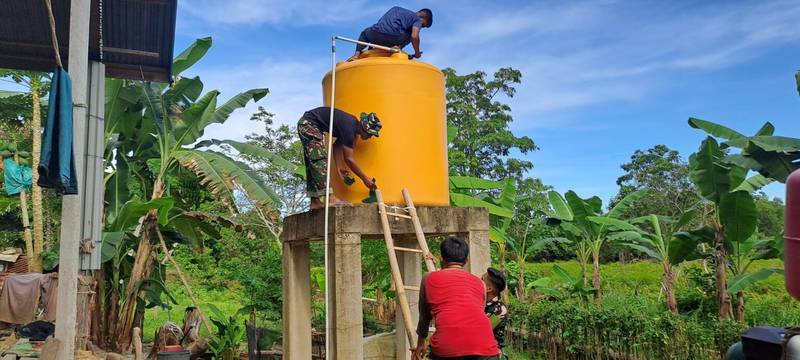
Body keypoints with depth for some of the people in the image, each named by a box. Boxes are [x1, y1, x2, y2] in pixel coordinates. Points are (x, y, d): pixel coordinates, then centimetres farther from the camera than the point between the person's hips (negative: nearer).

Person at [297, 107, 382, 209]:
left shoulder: (352, 124, 3)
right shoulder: (349, 127, -25)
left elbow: (337, 145, 12)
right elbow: (348, 159, -21)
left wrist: (340, 167, 5)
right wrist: (365, 179, -14)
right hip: (309, 123, -10)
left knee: (312, 164, 7)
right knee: (320, 160, -19)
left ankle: (315, 201, 6)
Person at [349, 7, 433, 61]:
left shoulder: (396, 9, 31)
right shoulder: (417, 19, 12)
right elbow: (414, 37, -5)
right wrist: (417, 53, 11)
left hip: (375, 36, 4)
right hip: (392, 39, -4)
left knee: (364, 33, 39)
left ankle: (357, 54, 16)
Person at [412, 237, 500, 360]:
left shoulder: (429, 279, 21)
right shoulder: (479, 283, 25)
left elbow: (424, 318, 32)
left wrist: (420, 344, 49)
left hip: (446, 347, -1)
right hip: (483, 346, 2)